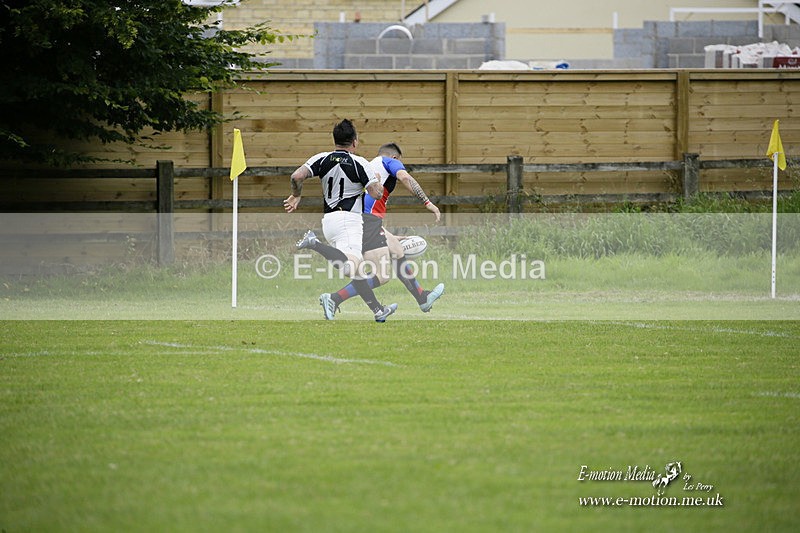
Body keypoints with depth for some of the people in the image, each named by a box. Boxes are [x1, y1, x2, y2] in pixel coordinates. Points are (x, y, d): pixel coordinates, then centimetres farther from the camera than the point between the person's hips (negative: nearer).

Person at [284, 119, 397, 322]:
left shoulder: (322, 159, 6)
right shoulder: (360, 163, -5)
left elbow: (297, 176, -6)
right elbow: (376, 193, -7)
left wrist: (295, 196, 12)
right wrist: (378, 180, 15)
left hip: (328, 220, 7)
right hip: (348, 219, -7)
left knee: (356, 270, 13)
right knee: (351, 265, -28)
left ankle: (378, 309, 14)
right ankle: (315, 244, -40)